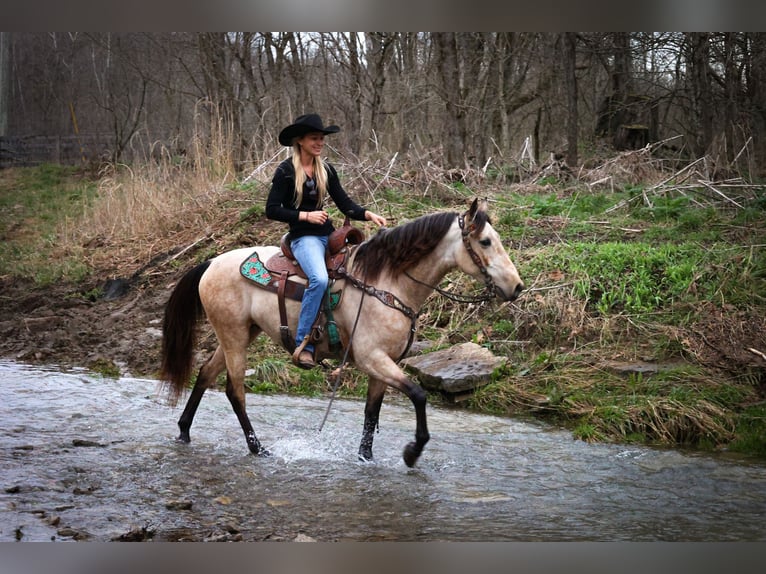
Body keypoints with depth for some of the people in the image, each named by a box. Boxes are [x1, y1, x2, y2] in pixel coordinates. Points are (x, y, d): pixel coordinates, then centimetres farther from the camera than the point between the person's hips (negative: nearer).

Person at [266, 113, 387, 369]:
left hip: (328, 234, 7)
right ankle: (303, 345, -28)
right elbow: (272, 210, -6)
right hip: (303, 237, -7)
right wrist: (305, 216, -15)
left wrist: (368, 214, -8)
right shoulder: (286, 171, -4)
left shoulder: (326, 170, 11)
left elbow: (345, 204, 10)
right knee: (319, 279, -33)